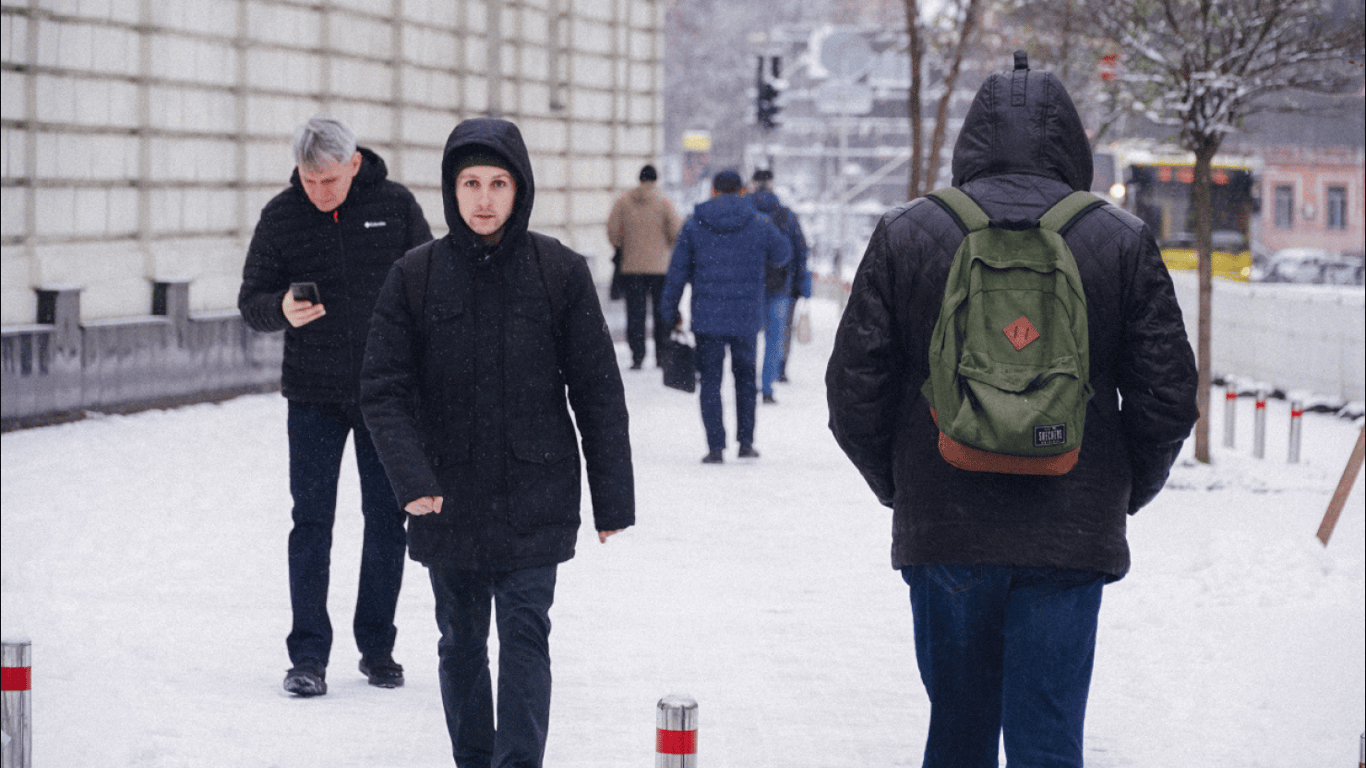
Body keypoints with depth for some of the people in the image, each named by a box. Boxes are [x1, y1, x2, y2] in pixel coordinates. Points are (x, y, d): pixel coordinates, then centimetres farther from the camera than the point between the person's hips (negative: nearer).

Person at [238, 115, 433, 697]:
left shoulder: (396, 206, -3)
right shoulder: (280, 216, -3)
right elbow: (251, 301, 0)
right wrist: (282, 310, -24)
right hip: (314, 394, 0)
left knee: (387, 520, 7)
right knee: (311, 522, -1)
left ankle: (377, 647, 19)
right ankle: (308, 654, 6)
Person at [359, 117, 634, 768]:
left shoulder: (560, 273, -3)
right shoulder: (415, 276, -1)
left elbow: (598, 392, 0)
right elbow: (383, 389, -3)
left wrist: (612, 498, 0)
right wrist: (411, 479, -17)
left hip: (534, 501, -2)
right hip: (447, 504, 2)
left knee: (524, 636, -6)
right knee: (461, 643, 11)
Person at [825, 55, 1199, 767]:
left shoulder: (905, 234, 0)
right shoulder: (1123, 242, 0)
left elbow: (854, 389, 1)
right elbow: (1168, 395, 0)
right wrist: (1123, 494, 15)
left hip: (942, 531, 1)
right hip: (1072, 538, -1)